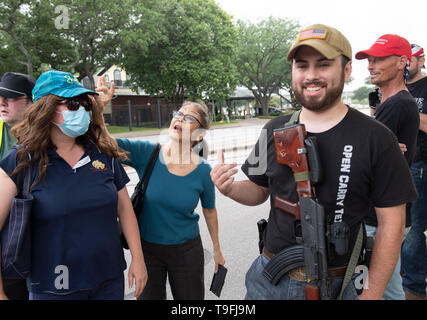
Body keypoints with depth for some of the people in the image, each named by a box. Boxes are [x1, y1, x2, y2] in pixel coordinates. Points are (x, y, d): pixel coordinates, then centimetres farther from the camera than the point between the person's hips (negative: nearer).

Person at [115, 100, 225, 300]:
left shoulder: (203, 171, -12)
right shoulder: (146, 153, -15)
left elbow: (209, 211, 2)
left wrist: (217, 249, 12)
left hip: (186, 250, 0)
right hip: (147, 247, 0)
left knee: (191, 297, 17)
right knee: (149, 296, 17)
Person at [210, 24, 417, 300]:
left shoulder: (376, 139, -12)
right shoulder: (274, 130, 0)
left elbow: (391, 224, -9)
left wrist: (372, 293, -9)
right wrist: (230, 188, -12)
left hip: (336, 285, -3)